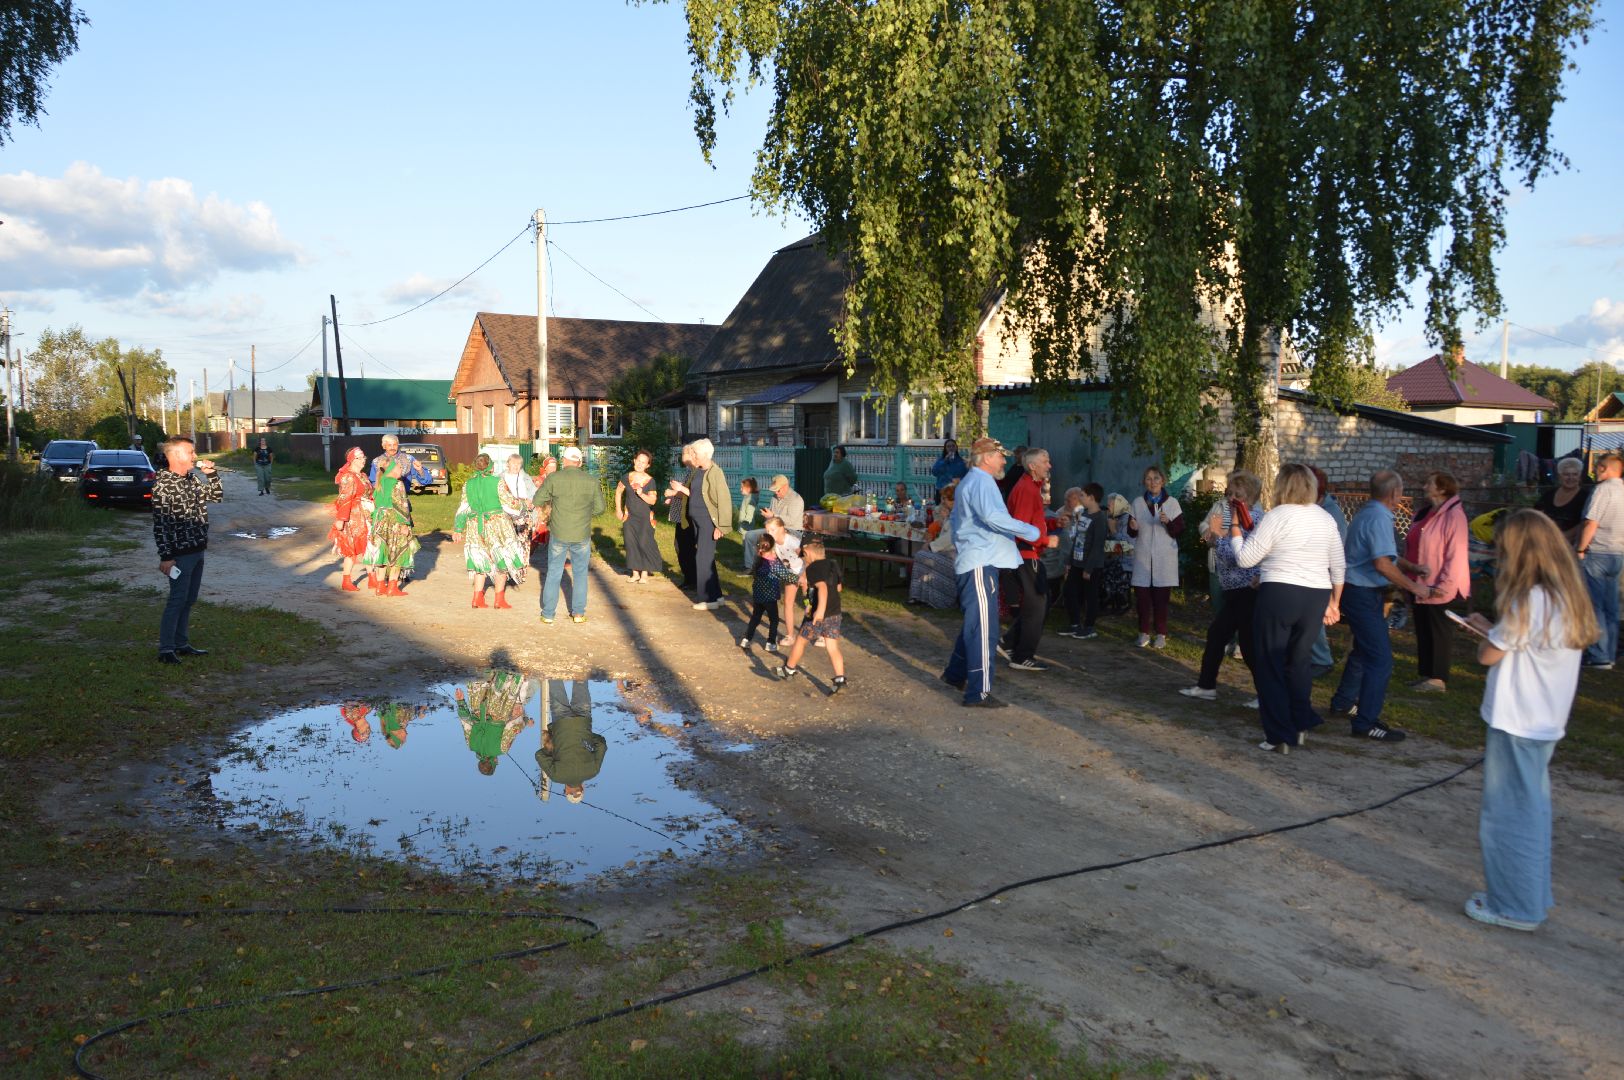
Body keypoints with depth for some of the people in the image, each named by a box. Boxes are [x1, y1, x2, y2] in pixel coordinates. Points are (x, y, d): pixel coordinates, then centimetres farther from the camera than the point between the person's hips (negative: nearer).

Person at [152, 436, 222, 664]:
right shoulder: (163, 485, -15)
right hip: (180, 554, -8)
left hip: (197, 551, 8)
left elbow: (217, 496, 22)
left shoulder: (192, 479, 9)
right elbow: (160, 524, -17)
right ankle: (166, 650, 2)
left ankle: (182, 644, 24)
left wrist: (211, 474, 5)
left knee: (188, 601, 15)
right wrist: (165, 557, -19)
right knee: (177, 601, -5)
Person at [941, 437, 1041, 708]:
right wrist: (1029, 531, -25)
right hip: (981, 563, -11)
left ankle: (955, 673, 30)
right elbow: (992, 516, -30)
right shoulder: (981, 482, -14)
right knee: (982, 625, -9)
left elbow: (955, 519, 32)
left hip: (974, 561, 11)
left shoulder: (968, 482, 21)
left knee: (975, 622, 20)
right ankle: (979, 691, -8)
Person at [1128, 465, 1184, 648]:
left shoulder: (1172, 503, 2)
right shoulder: (1138, 502, 7)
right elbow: (1131, 531, 10)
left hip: (1164, 558, -2)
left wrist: (1168, 522, -19)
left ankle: (1161, 634, 7)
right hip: (1143, 557, 2)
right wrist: (1133, 528, -12)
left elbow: (1179, 531, -1)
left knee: (1161, 598, -2)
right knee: (1142, 596, -1)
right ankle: (1144, 633, 9)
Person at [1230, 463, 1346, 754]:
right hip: (1316, 596, 6)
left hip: (1279, 595, -6)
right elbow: (1338, 566, 15)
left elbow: (1245, 558, -8)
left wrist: (1235, 529, 7)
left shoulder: (1277, 516, -9)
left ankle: (1280, 736, 4)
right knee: (1299, 661, 18)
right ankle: (1301, 724, 19)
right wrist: (1333, 602, 24)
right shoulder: (1326, 519, 9)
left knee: (1271, 665, 4)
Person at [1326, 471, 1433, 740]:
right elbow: (1383, 564, -29)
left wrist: (1410, 566, 17)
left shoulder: (1367, 513, 12)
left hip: (1357, 592, 11)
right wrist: (1413, 587, -19)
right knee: (1380, 659, -8)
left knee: (1363, 651, 25)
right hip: (1364, 595, -11)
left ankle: (1343, 703, 37)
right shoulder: (1379, 518, -20)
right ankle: (1366, 723, -6)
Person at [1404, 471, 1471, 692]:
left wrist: (1442, 586, -21)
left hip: (1439, 589, -8)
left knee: (1439, 631, 0)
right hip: (1420, 585, 8)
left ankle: (1438, 679, 8)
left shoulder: (1453, 516, -15)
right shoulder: (1425, 514, 12)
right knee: (1422, 630, 14)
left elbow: (1456, 556, -19)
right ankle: (1426, 674, 23)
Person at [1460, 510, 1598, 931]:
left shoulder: (1530, 600, -21)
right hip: (1546, 722, 9)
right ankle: (1533, 897, 29)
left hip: (1515, 723, -9)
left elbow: (1488, 654, -13)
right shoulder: (1566, 597, 7)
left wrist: (1484, 632, 5)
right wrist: (1493, 629, 10)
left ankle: (1515, 906, 11)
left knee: (1508, 813, 2)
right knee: (1531, 808, 18)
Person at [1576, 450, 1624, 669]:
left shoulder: (1603, 488, -13)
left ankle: (1599, 656, -3)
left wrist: (1580, 549, -9)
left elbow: (1591, 523, -17)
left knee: (1594, 606, -3)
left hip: (1597, 553, -8)